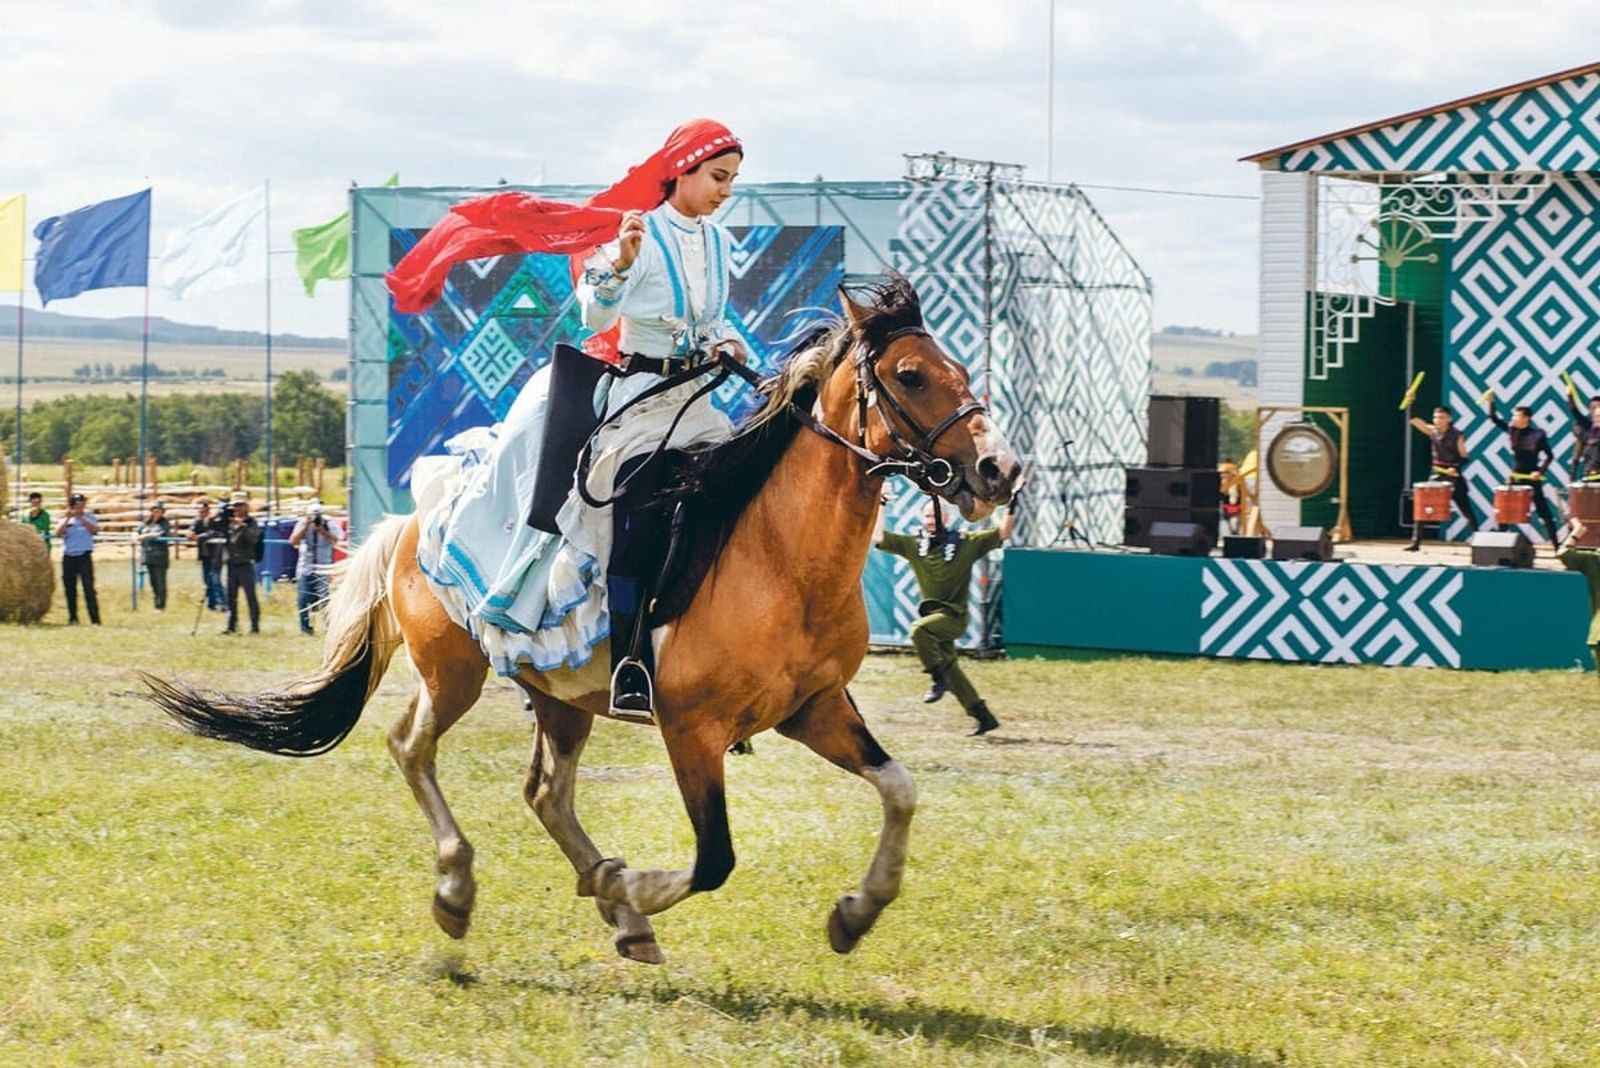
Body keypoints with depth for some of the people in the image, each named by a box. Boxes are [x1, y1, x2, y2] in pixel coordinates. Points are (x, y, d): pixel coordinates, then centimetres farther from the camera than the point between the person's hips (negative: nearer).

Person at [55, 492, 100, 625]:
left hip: (84, 556, -3)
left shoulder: (89, 517, 6)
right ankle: (72, 618, 16)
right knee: (70, 589, 5)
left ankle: (95, 619, -13)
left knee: (89, 588, -10)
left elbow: (95, 529, -14)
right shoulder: (65, 519, 10)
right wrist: (68, 518, -13)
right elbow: (58, 533, -6)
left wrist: (80, 517, -16)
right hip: (68, 557, 3)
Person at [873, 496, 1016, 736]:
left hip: (954, 616, -6)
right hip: (932, 615, 6)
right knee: (951, 672, 7)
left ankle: (939, 678, -21)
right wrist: (880, 505, 3)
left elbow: (1002, 534, -6)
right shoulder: (913, 546, 6)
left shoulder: (965, 543, -4)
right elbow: (878, 536, 5)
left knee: (920, 630, -33)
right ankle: (983, 716, 17)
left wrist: (1011, 506, -14)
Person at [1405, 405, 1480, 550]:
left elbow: (1464, 457, -7)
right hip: (1437, 476, 4)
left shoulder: (1457, 436, -8)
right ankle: (1416, 542, 4)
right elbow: (1414, 420, -3)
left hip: (1454, 477, -4)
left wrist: (1456, 468, -25)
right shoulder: (1433, 431, 4)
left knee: (1466, 510, 1)